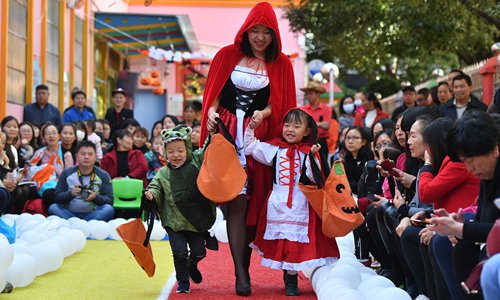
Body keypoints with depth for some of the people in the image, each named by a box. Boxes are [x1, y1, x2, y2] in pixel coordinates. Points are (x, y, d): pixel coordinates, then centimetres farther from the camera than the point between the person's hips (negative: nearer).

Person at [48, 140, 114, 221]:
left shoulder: (103, 175, 8)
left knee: (109, 209, -29)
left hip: (93, 214, -1)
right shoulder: (66, 173, 9)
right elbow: (56, 197, 3)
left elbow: (110, 200, 0)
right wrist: (71, 194, -17)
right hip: (69, 213, 1)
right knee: (53, 208, -26)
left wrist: (95, 197, -21)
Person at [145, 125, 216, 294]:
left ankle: (192, 265, 42)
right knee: (180, 252, -4)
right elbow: (156, 187, 1)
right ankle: (183, 282, 16)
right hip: (174, 221, -1)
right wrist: (151, 193, -21)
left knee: (199, 252, 7)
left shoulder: (197, 161, 1)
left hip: (197, 220, 1)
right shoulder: (163, 173, 1)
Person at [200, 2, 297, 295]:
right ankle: (241, 274, -11)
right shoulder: (228, 56, 8)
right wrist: (211, 112, -11)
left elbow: (279, 105, 6)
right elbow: (214, 93, 9)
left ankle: (245, 265, 16)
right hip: (227, 132, -1)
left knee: (253, 201, 3)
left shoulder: (281, 64, 8)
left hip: (260, 136, 1)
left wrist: (264, 113, -14)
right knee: (237, 200, -10)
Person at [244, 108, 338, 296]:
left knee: (296, 243, 0)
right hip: (278, 204, 2)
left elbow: (314, 178, -8)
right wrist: (251, 128, 3)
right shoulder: (275, 149, 6)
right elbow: (250, 148, 11)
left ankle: (291, 281, 11)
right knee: (280, 243, 6)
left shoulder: (309, 152, 0)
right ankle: (288, 279, 18)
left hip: (300, 205, -2)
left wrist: (312, 157, -20)